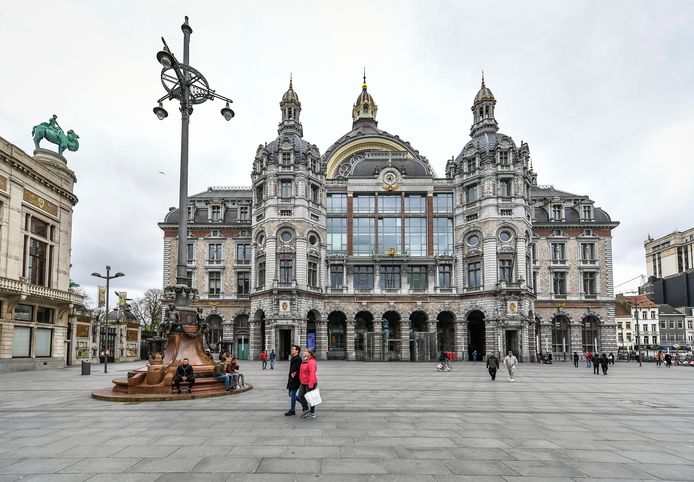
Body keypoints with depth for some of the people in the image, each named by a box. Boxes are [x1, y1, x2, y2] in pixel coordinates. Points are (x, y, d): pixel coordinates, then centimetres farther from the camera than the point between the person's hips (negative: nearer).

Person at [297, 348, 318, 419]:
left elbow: (312, 374, -24)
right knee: (300, 396, 6)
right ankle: (306, 410, 22)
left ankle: (312, 413, 18)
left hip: (309, 383, -9)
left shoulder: (311, 362, -19)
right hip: (303, 383, 9)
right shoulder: (304, 361, 11)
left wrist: (310, 384, -27)